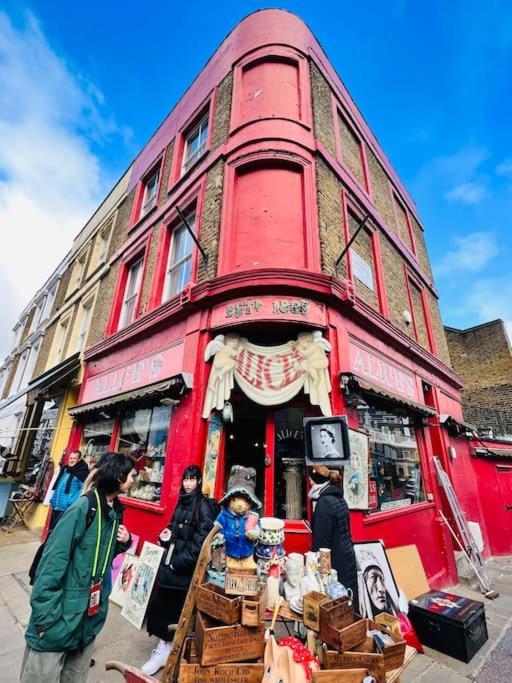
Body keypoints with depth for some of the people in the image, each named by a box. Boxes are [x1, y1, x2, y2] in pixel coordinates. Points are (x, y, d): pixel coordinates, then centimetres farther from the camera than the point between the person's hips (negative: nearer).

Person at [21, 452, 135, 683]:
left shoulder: (116, 511, 1)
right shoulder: (84, 508, -23)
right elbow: (53, 560, -21)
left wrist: (124, 542, -5)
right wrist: (45, 614, -20)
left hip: (92, 610, 7)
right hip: (63, 611, -7)